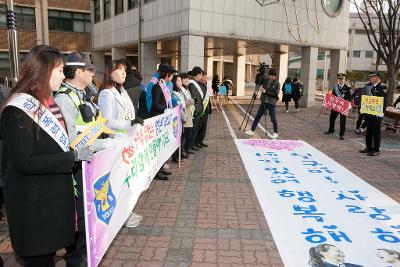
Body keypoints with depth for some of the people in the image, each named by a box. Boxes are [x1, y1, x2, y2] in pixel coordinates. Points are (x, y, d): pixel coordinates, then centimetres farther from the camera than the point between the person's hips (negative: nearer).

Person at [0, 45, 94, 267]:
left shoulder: (48, 101, 9)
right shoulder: (18, 110, -20)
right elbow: (25, 162, -25)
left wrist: (82, 149, 6)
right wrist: (73, 157, -24)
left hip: (54, 193, 8)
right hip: (33, 202, -8)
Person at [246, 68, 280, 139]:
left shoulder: (277, 84, -8)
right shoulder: (266, 81, 5)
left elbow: (276, 94, -15)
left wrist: (266, 91, -21)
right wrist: (261, 87, -3)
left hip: (271, 103, -5)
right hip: (264, 102, 5)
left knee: (273, 119, 0)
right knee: (257, 117, 4)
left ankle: (275, 133, 17)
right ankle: (252, 131, 10)